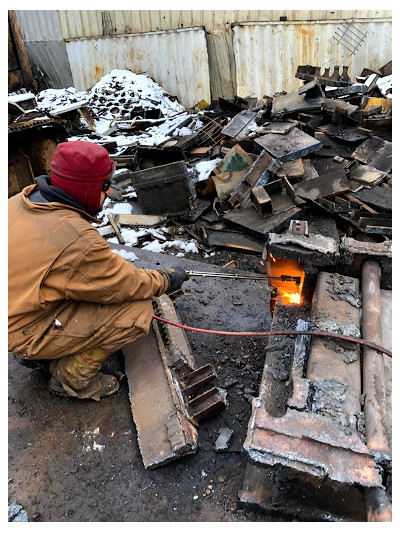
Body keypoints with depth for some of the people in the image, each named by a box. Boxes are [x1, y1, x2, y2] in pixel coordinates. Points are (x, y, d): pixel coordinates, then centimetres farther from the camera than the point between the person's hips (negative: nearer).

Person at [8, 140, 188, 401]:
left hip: (16, 307, 9)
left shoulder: (24, 199, -4)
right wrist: (167, 280, -1)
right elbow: (127, 285, -18)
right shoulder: (79, 241, -31)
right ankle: (73, 376, 4)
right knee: (138, 309, -13)